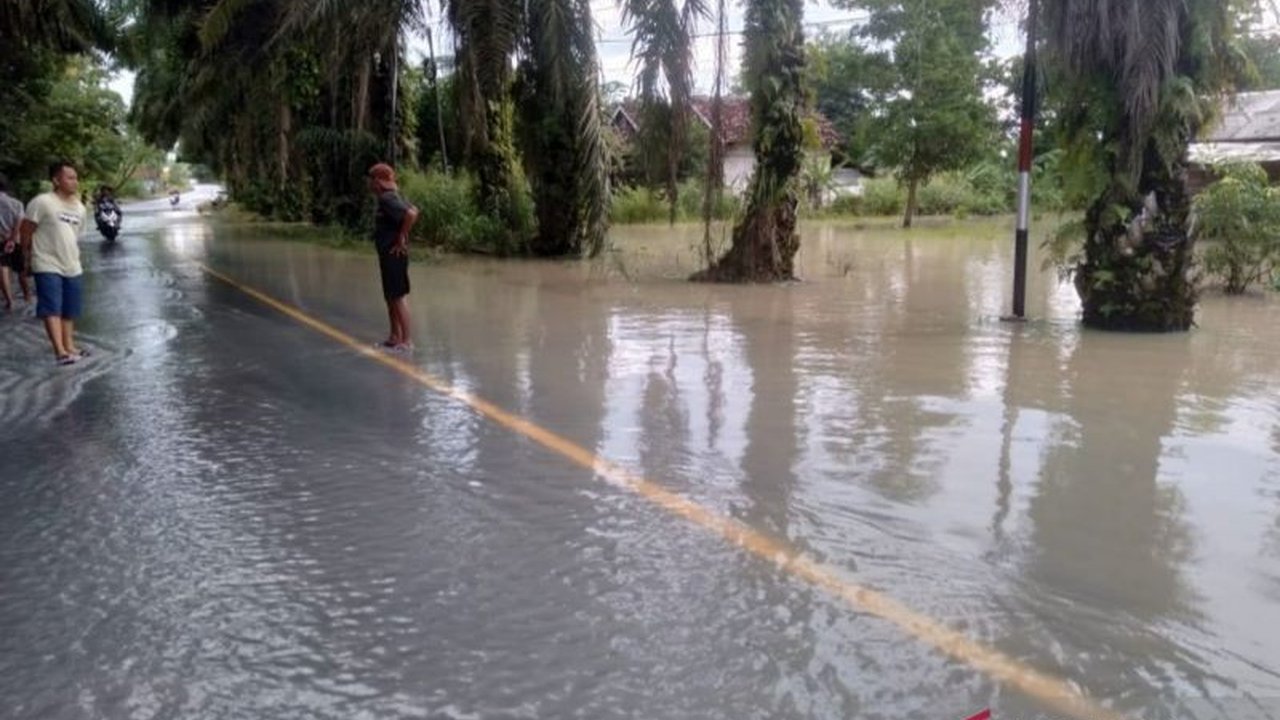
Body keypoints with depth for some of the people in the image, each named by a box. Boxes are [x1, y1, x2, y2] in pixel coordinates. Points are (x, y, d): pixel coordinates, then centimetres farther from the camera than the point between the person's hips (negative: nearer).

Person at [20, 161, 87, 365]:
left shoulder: (79, 207, 11)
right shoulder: (42, 202, -12)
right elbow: (26, 230, -7)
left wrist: (73, 256, 18)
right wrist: (29, 257, 0)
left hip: (71, 266, 7)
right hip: (47, 266, -7)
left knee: (69, 310, 13)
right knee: (52, 308, -14)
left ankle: (69, 347, 23)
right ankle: (60, 351, -22)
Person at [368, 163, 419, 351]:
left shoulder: (387, 199, -17)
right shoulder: (390, 197, 12)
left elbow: (411, 214, -31)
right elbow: (413, 211, 23)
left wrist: (402, 238, -21)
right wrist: (402, 233, 15)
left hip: (394, 255, -10)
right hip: (388, 254, 10)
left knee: (398, 297, -6)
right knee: (391, 297, 17)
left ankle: (406, 340, -1)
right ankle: (395, 336, 26)